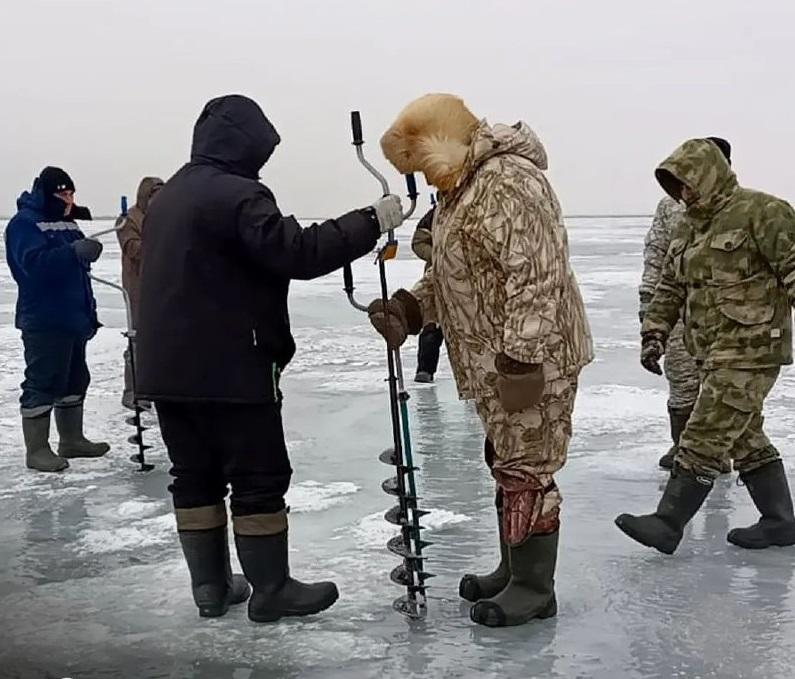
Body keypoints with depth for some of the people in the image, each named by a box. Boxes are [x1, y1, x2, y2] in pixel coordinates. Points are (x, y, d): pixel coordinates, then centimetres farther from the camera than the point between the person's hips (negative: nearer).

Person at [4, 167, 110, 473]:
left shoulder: (68, 224, 16)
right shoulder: (24, 223, -10)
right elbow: (35, 263, -27)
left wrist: (89, 313, 21)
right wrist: (74, 252, -36)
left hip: (73, 318, 9)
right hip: (44, 321, -9)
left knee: (75, 380, 15)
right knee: (42, 383, -7)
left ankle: (72, 440, 26)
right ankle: (36, 450, 0)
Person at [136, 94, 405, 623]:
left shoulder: (169, 196, 16)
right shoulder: (236, 194, -15)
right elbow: (298, 253, -24)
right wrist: (371, 222, -18)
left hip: (168, 368, 9)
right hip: (228, 369, -9)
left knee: (195, 476, 13)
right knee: (260, 479, 1)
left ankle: (211, 585, 20)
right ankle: (272, 590, 8)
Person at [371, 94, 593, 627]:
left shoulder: (509, 181, -19)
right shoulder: (461, 189, 15)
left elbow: (535, 277, -25)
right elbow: (450, 273, 20)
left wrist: (521, 359, -27)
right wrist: (409, 307, 3)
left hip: (531, 362, -10)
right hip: (496, 364, 10)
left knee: (526, 469, -3)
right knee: (506, 463, 17)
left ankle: (534, 587, 8)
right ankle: (514, 570, 30)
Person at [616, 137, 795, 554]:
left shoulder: (760, 212, -9)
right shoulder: (692, 231, 17)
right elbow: (670, 290, 18)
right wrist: (654, 335, 6)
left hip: (750, 351, -9)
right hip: (715, 357, 9)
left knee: (706, 437, -8)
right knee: (745, 438, 14)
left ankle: (668, 523, -4)